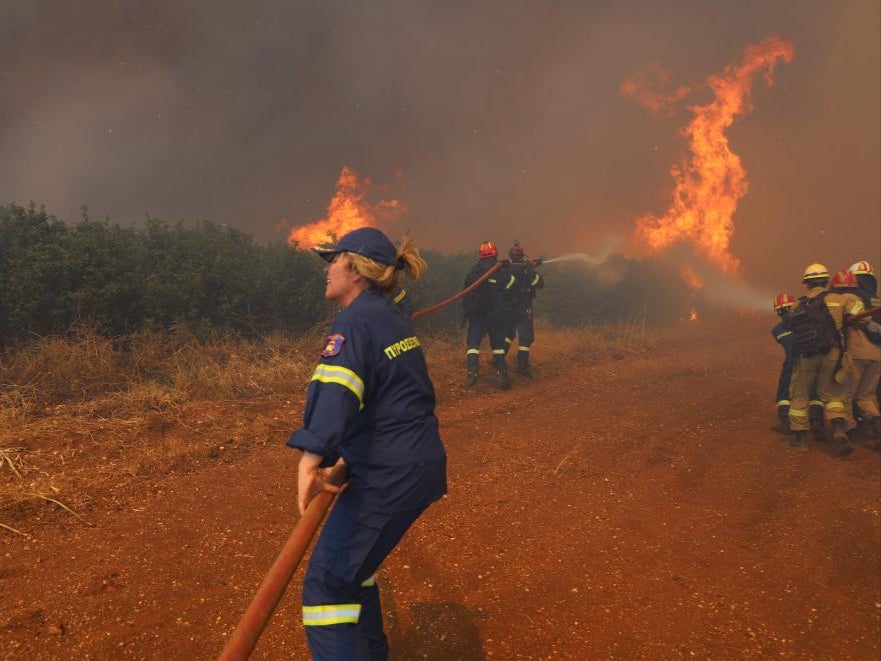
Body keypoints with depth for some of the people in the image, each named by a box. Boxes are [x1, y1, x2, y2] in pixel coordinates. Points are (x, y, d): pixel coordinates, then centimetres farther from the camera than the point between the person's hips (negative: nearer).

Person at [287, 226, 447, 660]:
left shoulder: (355, 319, -14)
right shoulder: (393, 317, 14)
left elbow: (336, 388, -32)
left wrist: (312, 456, -45)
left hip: (388, 476, -10)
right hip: (424, 464, 10)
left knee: (326, 585, -5)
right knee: (351, 559, 26)